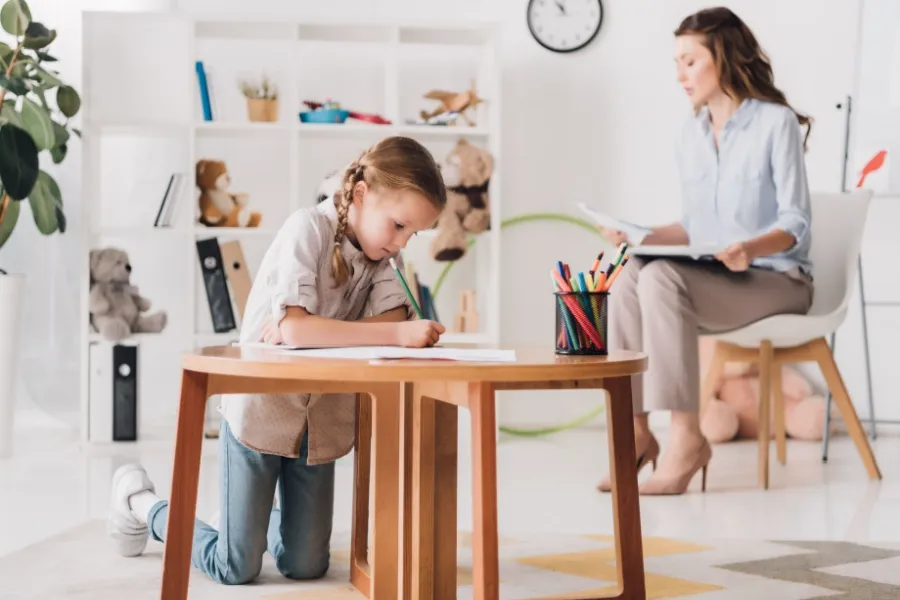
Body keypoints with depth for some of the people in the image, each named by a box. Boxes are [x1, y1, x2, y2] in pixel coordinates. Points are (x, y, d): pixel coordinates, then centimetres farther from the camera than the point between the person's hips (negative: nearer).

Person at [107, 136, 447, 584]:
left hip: (320, 421, 6)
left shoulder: (378, 254, 1)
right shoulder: (309, 228, -20)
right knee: (236, 570, 1)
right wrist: (396, 334, -39)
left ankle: (266, 521, 40)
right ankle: (140, 503, 25)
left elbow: (395, 315, -15)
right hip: (261, 407, -6)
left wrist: (308, 330, -28)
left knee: (306, 567, 7)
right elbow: (294, 326, -33)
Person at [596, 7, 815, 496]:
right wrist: (640, 236, -2)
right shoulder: (690, 134, 11)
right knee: (628, 276, -26)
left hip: (777, 278, -6)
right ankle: (634, 432, -24)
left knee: (662, 278, -33)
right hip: (713, 277, 6)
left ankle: (686, 436, -29)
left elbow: (796, 223, -13)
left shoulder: (776, 122, -8)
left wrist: (751, 248, -33)